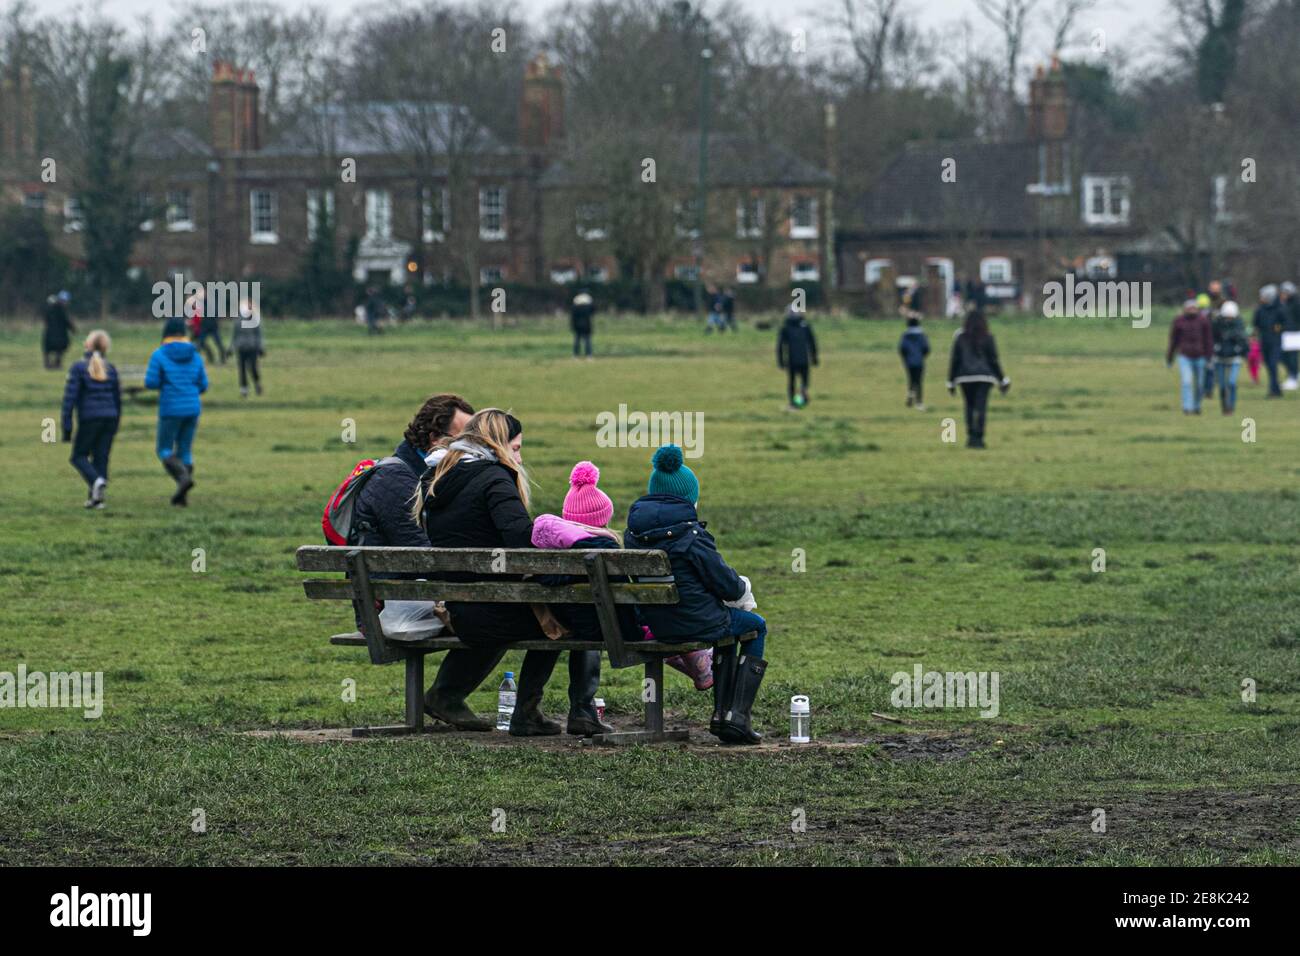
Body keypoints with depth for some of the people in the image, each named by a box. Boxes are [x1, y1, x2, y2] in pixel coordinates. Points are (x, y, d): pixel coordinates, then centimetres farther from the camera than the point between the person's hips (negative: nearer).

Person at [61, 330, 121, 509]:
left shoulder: (78, 368, -5)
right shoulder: (111, 370, 9)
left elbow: (70, 398, -9)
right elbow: (118, 398, 14)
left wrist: (67, 427, -7)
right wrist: (115, 424, 23)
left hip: (89, 419, -4)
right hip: (110, 418, 4)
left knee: (79, 456, 7)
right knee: (101, 458, 8)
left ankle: (96, 481, -19)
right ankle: (96, 497, 1)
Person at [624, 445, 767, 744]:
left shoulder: (634, 532, 2)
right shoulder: (690, 534, -18)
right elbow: (726, 584, -14)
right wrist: (740, 586, 12)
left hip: (656, 626, 7)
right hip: (695, 623, -7)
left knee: (727, 628, 34)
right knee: (756, 626, 22)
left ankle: (721, 713, 30)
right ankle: (737, 716, 13)